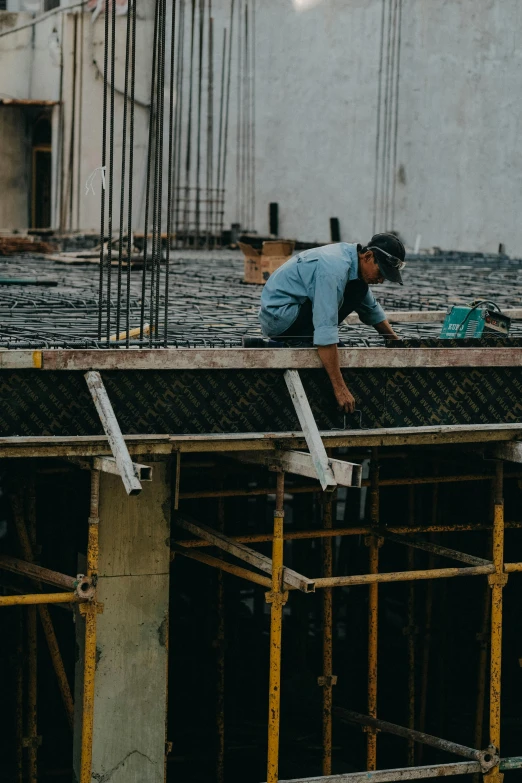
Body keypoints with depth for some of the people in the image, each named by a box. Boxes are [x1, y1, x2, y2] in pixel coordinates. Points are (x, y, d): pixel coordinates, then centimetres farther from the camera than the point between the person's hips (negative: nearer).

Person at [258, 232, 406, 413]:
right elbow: (325, 331, -33)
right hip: (280, 317, -10)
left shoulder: (350, 255, 4)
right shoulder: (335, 269, -27)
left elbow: (371, 308, 21)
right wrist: (340, 389, -34)